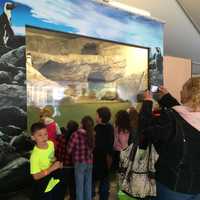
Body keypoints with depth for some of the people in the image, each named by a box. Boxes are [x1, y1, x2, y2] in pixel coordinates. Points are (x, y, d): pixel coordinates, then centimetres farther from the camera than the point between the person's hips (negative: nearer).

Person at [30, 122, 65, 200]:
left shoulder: (51, 144, -9)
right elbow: (36, 176, -23)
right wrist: (52, 168, -30)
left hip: (57, 182, 6)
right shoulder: (35, 155, -27)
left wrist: (58, 163, -8)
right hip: (45, 188, -6)